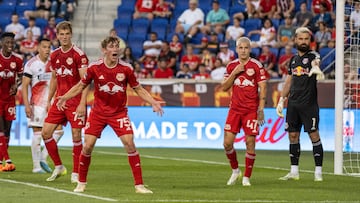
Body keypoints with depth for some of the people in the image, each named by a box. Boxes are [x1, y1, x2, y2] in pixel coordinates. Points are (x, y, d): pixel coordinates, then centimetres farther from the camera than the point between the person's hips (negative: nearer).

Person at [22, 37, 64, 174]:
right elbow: (24, 86, -7)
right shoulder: (31, 64, -6)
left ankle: (43, 158, 8)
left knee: (58, 131, -2)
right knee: (38, 133, -4)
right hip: (37, 104, -5)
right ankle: (36, 166, 2)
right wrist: (27, 105, -14)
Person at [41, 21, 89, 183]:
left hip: (75, 101, -6)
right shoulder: (54, 55, 9)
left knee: (76, 136, -4)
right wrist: (49, 100, 17)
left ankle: (76, 173, 5)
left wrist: (82, 103, -19)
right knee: (46, 133, 1)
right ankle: (58, 167, 15)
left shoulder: (79, 55, -10)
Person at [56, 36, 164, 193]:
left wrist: (153, 102, -8)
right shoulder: (94, 68, -8)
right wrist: (65, 97, -7)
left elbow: (138, 89, 4)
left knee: (129, 143, -14)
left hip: (119, 112, 0)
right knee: (88, 146, -5)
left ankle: (139, 185, -7)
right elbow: (81, 86, 5)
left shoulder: (126, 68, -8)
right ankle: (81, 183, 15)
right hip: (98, 112, 0)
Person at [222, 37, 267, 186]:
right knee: (227, 142, -3)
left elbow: (262, 88, -5)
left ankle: (246, 177, 5)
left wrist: (261, 109, -11)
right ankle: (235, 171, 19)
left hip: (251, 110, -3)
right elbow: (224, 87, 7)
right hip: (235, 109, 4)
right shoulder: (231, 66, 9)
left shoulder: (256, 66, -4)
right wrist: (234, 73, -7)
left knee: (250, 143, -5)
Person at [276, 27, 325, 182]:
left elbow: (316, 62, -29)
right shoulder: (293, 59, 15)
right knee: (293, 136, 6)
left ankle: (318, 171, -1)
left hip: (309, 104, -6)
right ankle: (294, 172, 13)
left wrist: (316, 68, -53)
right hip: (293, 104, 6)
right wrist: (281, 100, 16)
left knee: (314, 135, -6)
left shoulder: (313, 56, -3)